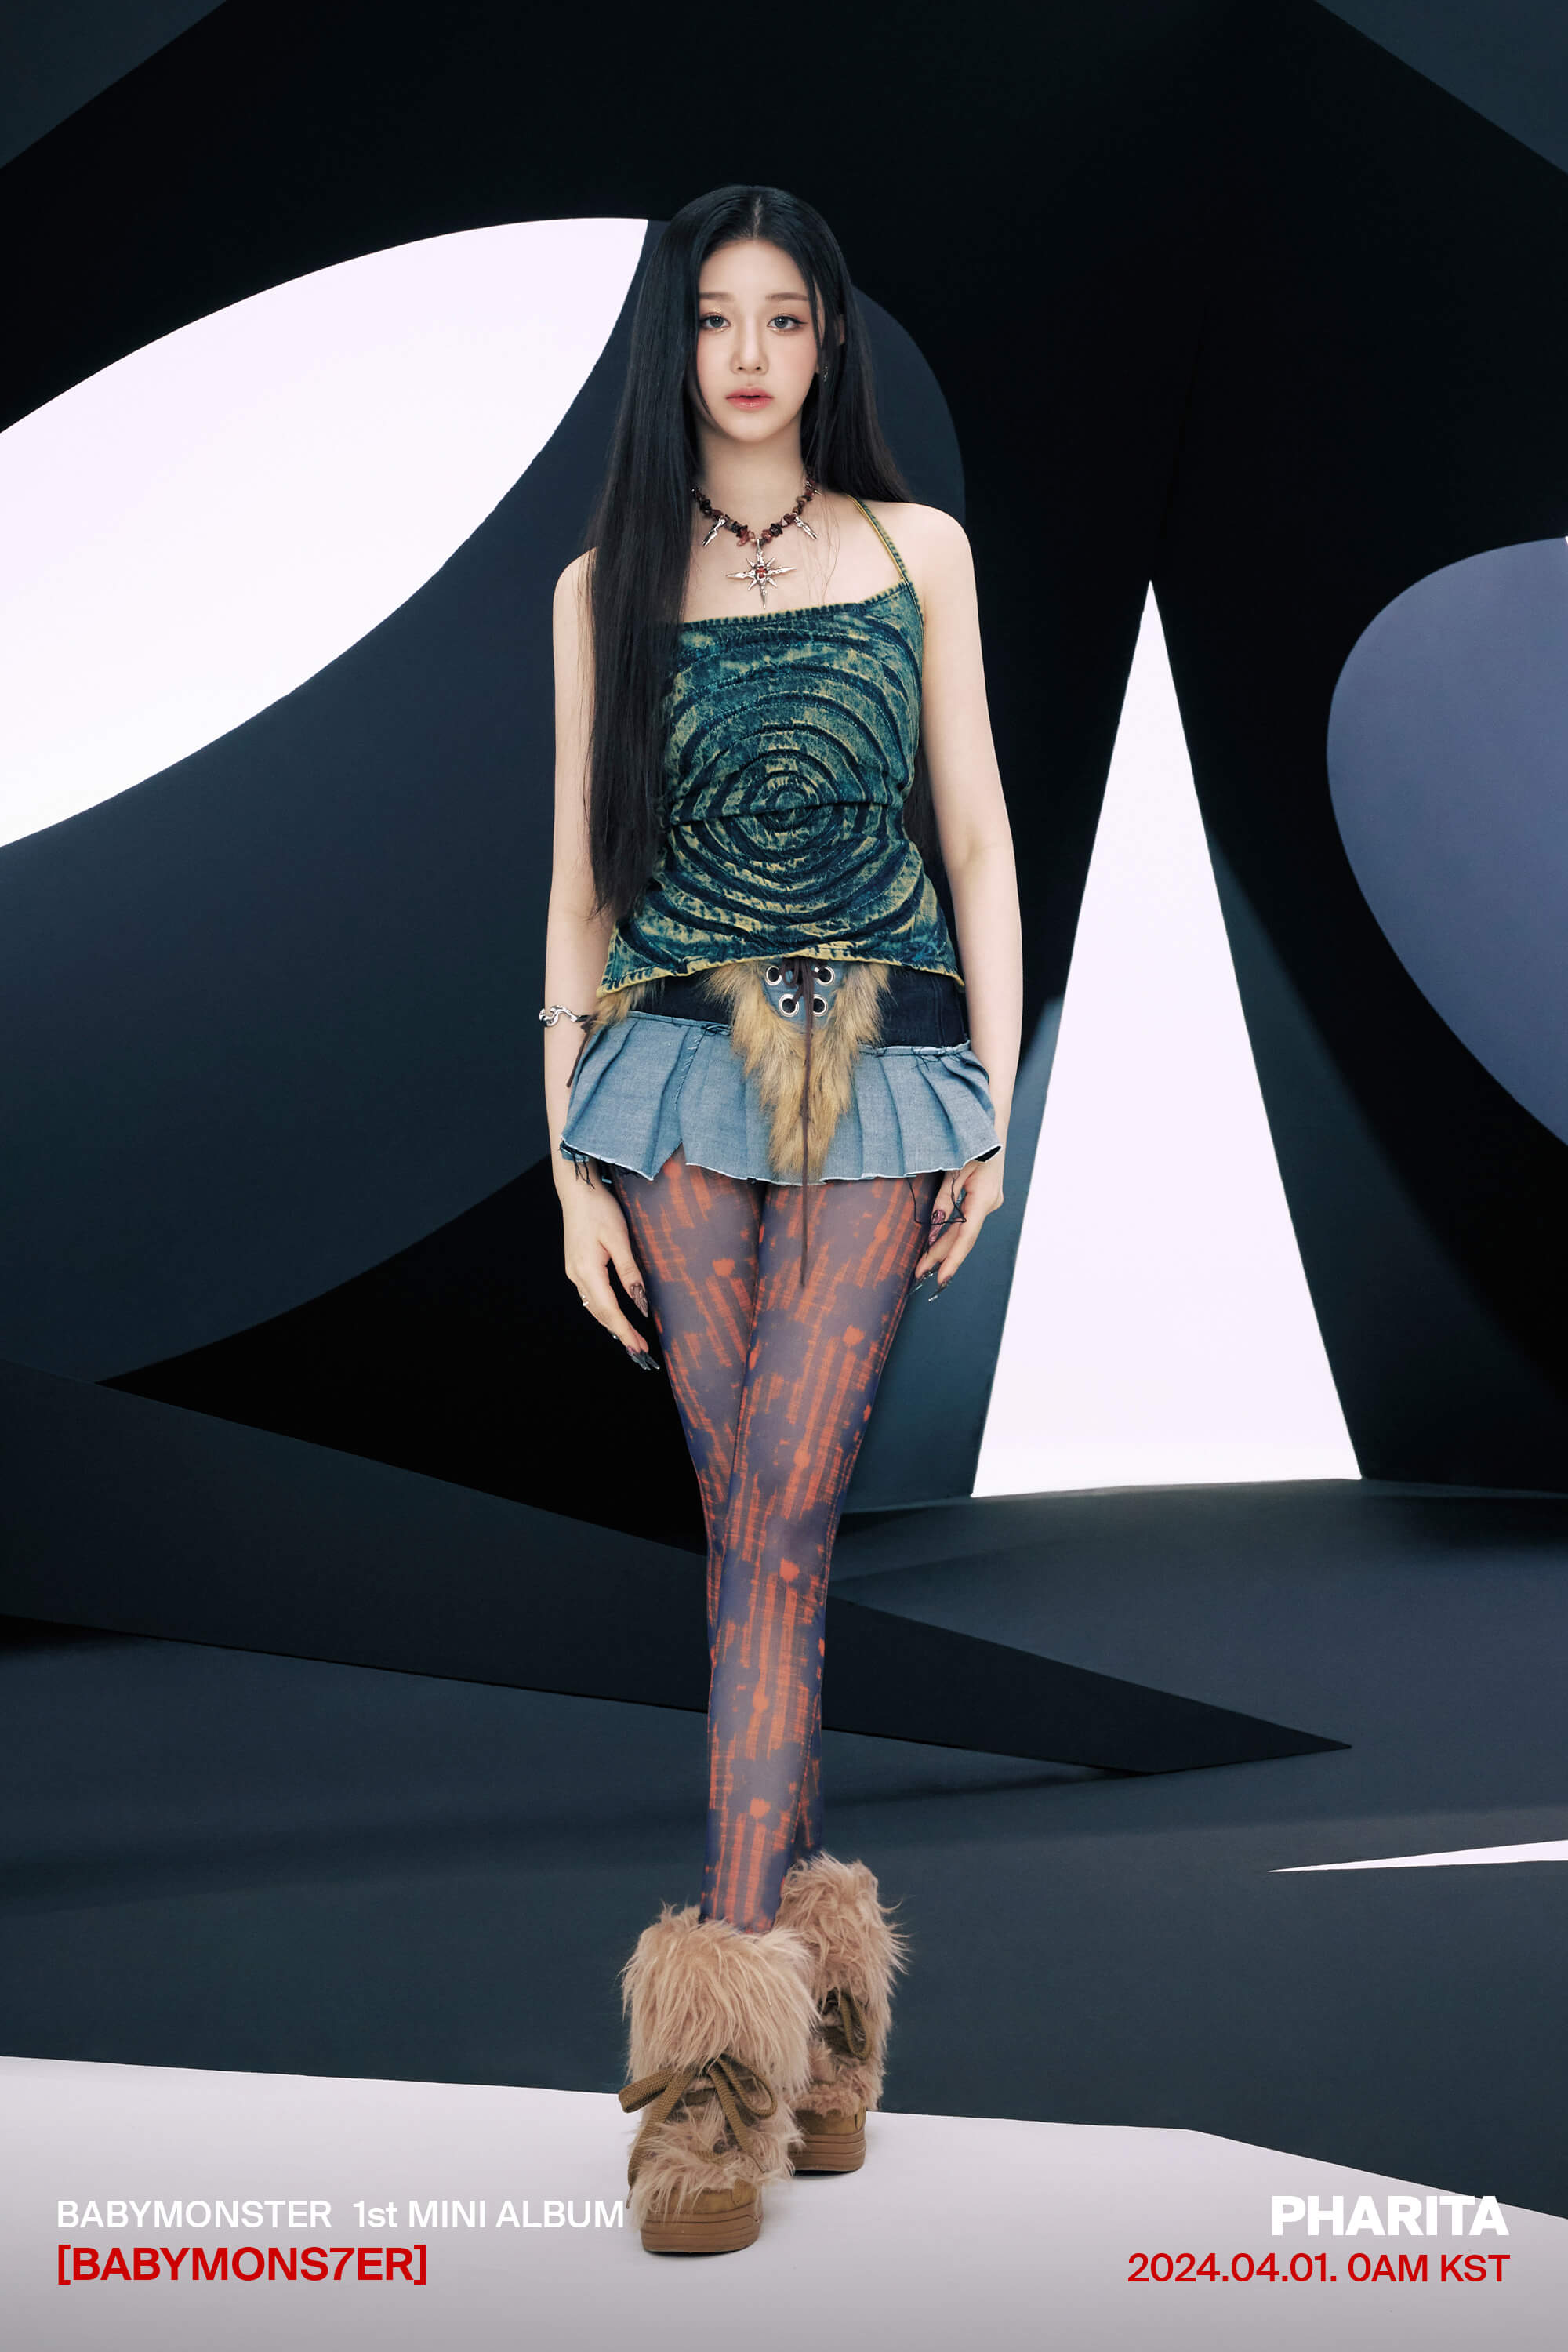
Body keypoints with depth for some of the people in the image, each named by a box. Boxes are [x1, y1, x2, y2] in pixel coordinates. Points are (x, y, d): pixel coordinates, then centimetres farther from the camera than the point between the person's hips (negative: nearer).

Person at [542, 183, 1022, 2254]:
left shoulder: (919, 551, 9)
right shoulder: (607, 586, 10)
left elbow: (978, 839, 8)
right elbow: (581, 880, 9)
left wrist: (997, 1107, -1)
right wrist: (571, 1161, 2)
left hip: (874, 1085, -1)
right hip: (680, 1074, 1)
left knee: (777, 1522, -10)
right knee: (755, 1530, -1)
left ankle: (727, 2059, -8)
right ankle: (811, 1976, 10)